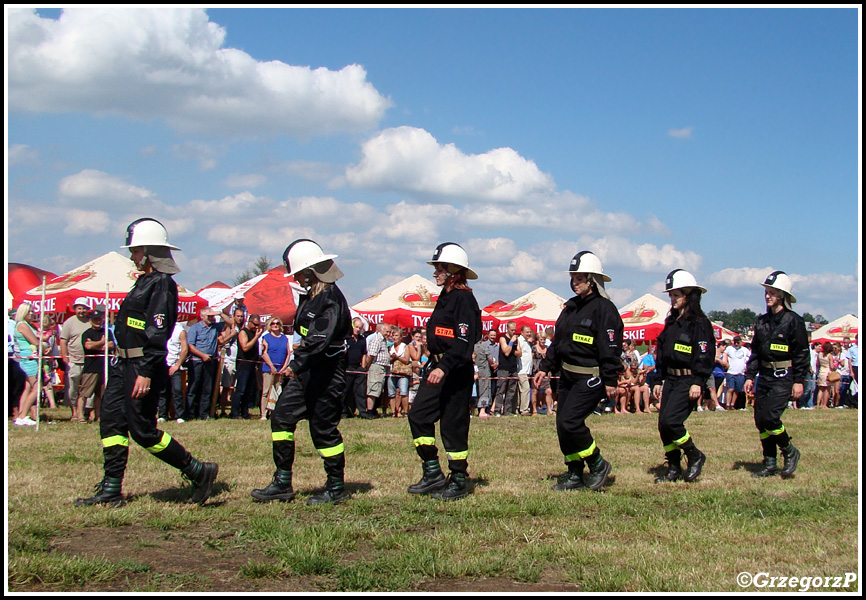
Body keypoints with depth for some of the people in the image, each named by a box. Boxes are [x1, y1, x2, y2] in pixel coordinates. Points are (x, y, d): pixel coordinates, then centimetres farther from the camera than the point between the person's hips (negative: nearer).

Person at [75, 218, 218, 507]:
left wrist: (146, 373, -27)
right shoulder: (145, 281, 17)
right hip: (126, 364, 10)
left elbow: (157, 333, -23)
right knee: (110, 420, 8)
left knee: (143, 430, -6)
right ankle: (111, 490, 13)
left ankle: (199, 472, 3)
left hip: (143, 367, -10)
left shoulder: (162, 284, -15)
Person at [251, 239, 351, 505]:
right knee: (281, 417, 6)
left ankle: (337, 488, 12)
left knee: (323, 428, -2)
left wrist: (297, 364, -33)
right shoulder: (310, 296, 13)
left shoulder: (331, 298, -18)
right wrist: (295, 360, 20)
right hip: (306, 372, 10)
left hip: (327, 374, -10)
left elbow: (320, 339, -29)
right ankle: (282, 483, 11)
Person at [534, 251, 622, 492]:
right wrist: (545, 367, 15)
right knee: (563, 425, 8)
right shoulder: (571, 307, 14)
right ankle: (575, 474, 19)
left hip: (591, 378, -9)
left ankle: (598, 465, 2)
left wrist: (610, 381, -19)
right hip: (568, 376, 9)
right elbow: (558, 341, 20)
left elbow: (610, 348, -16)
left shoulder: (604, 308, -12)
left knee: (569, 421, -17)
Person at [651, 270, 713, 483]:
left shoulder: (699, 322, -9)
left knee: (671, 421, -17)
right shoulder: (672, 322, 15)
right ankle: (674, 468, 15)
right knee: (663, 425, 4)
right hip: (670, 379, 8)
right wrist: (659, 380, 17)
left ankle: (695, 457, 3)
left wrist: (698, 382, -22)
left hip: (688, 380, -8)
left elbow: (705, 354, -16)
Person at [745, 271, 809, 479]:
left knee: (769, 416, -17)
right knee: (760, 420, 4)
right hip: (764, 376, 7)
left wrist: (799, 381, -12)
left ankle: (790, 452, 5)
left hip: (784, 377, -6)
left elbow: (802, 353, -8)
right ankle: (770, 464, 15)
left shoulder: (793, 321, -7)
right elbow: (755, 351, 15)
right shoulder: (762, 321, 11)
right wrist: (750, 376, 9)